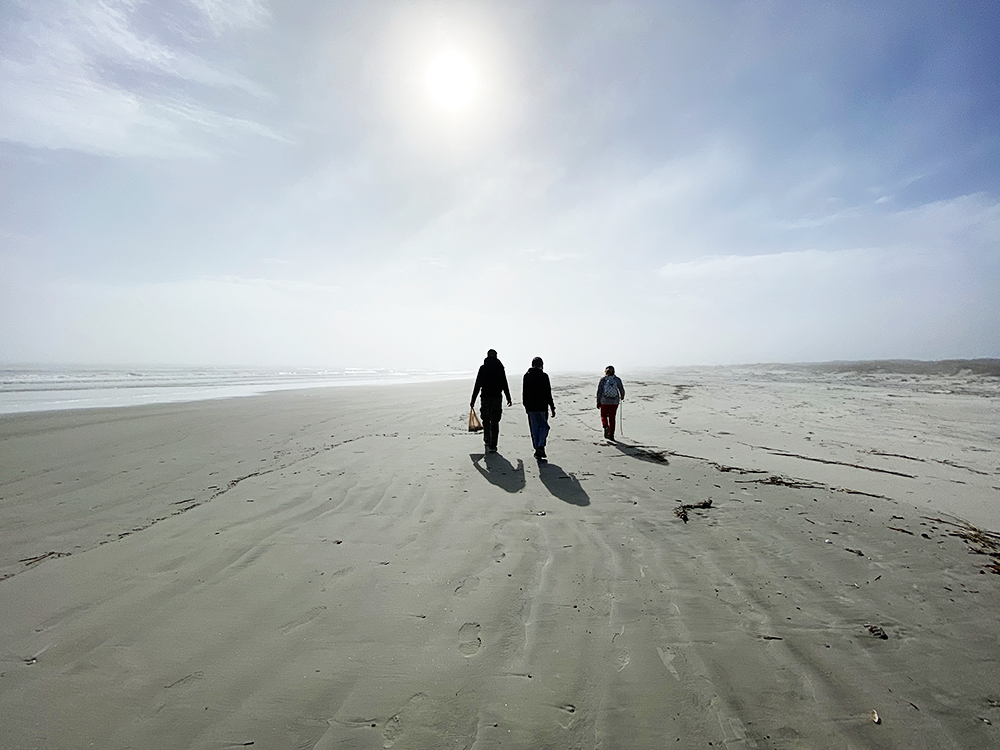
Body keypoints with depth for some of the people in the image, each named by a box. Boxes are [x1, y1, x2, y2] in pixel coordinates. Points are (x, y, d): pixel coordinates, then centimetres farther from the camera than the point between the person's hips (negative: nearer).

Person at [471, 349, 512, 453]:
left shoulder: (483, 368, 0)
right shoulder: (500, 368, 0)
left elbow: (477, 385, -2)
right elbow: (505, 385, 2)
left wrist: (473, 400, 2)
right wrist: (508, 398, 12)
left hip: (485, 397, 0)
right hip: (497, 398, 0)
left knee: (486, 421, 19)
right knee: (495, 422, 3)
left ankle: (487, 440, 19)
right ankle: (492, 446, 1)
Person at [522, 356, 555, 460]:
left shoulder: (526, 376, 4)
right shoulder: (544, 376, -9)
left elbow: (524, 393, 10)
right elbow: (548, 393, -9)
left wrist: (526, 405, 20)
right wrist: (552, 407, -3)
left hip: (530, 407, 4)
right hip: (542, 406, -4)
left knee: (534, 428, 11)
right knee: (544, 426, 9)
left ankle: (537, 449, 12)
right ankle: (541, 446, -8)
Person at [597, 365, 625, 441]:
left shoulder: (603, 380, -4)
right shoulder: (617, 379, -2)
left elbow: (599, 391, -5)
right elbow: (622, 390, -4)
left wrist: (598, 402, 3)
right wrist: (622, 397, 18)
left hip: (604, 402, -1)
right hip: (614, 402, 1)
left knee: (603, 416, 18)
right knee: (612, 418, 13)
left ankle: (606, 426, -10)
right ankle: (611, 435, 13)